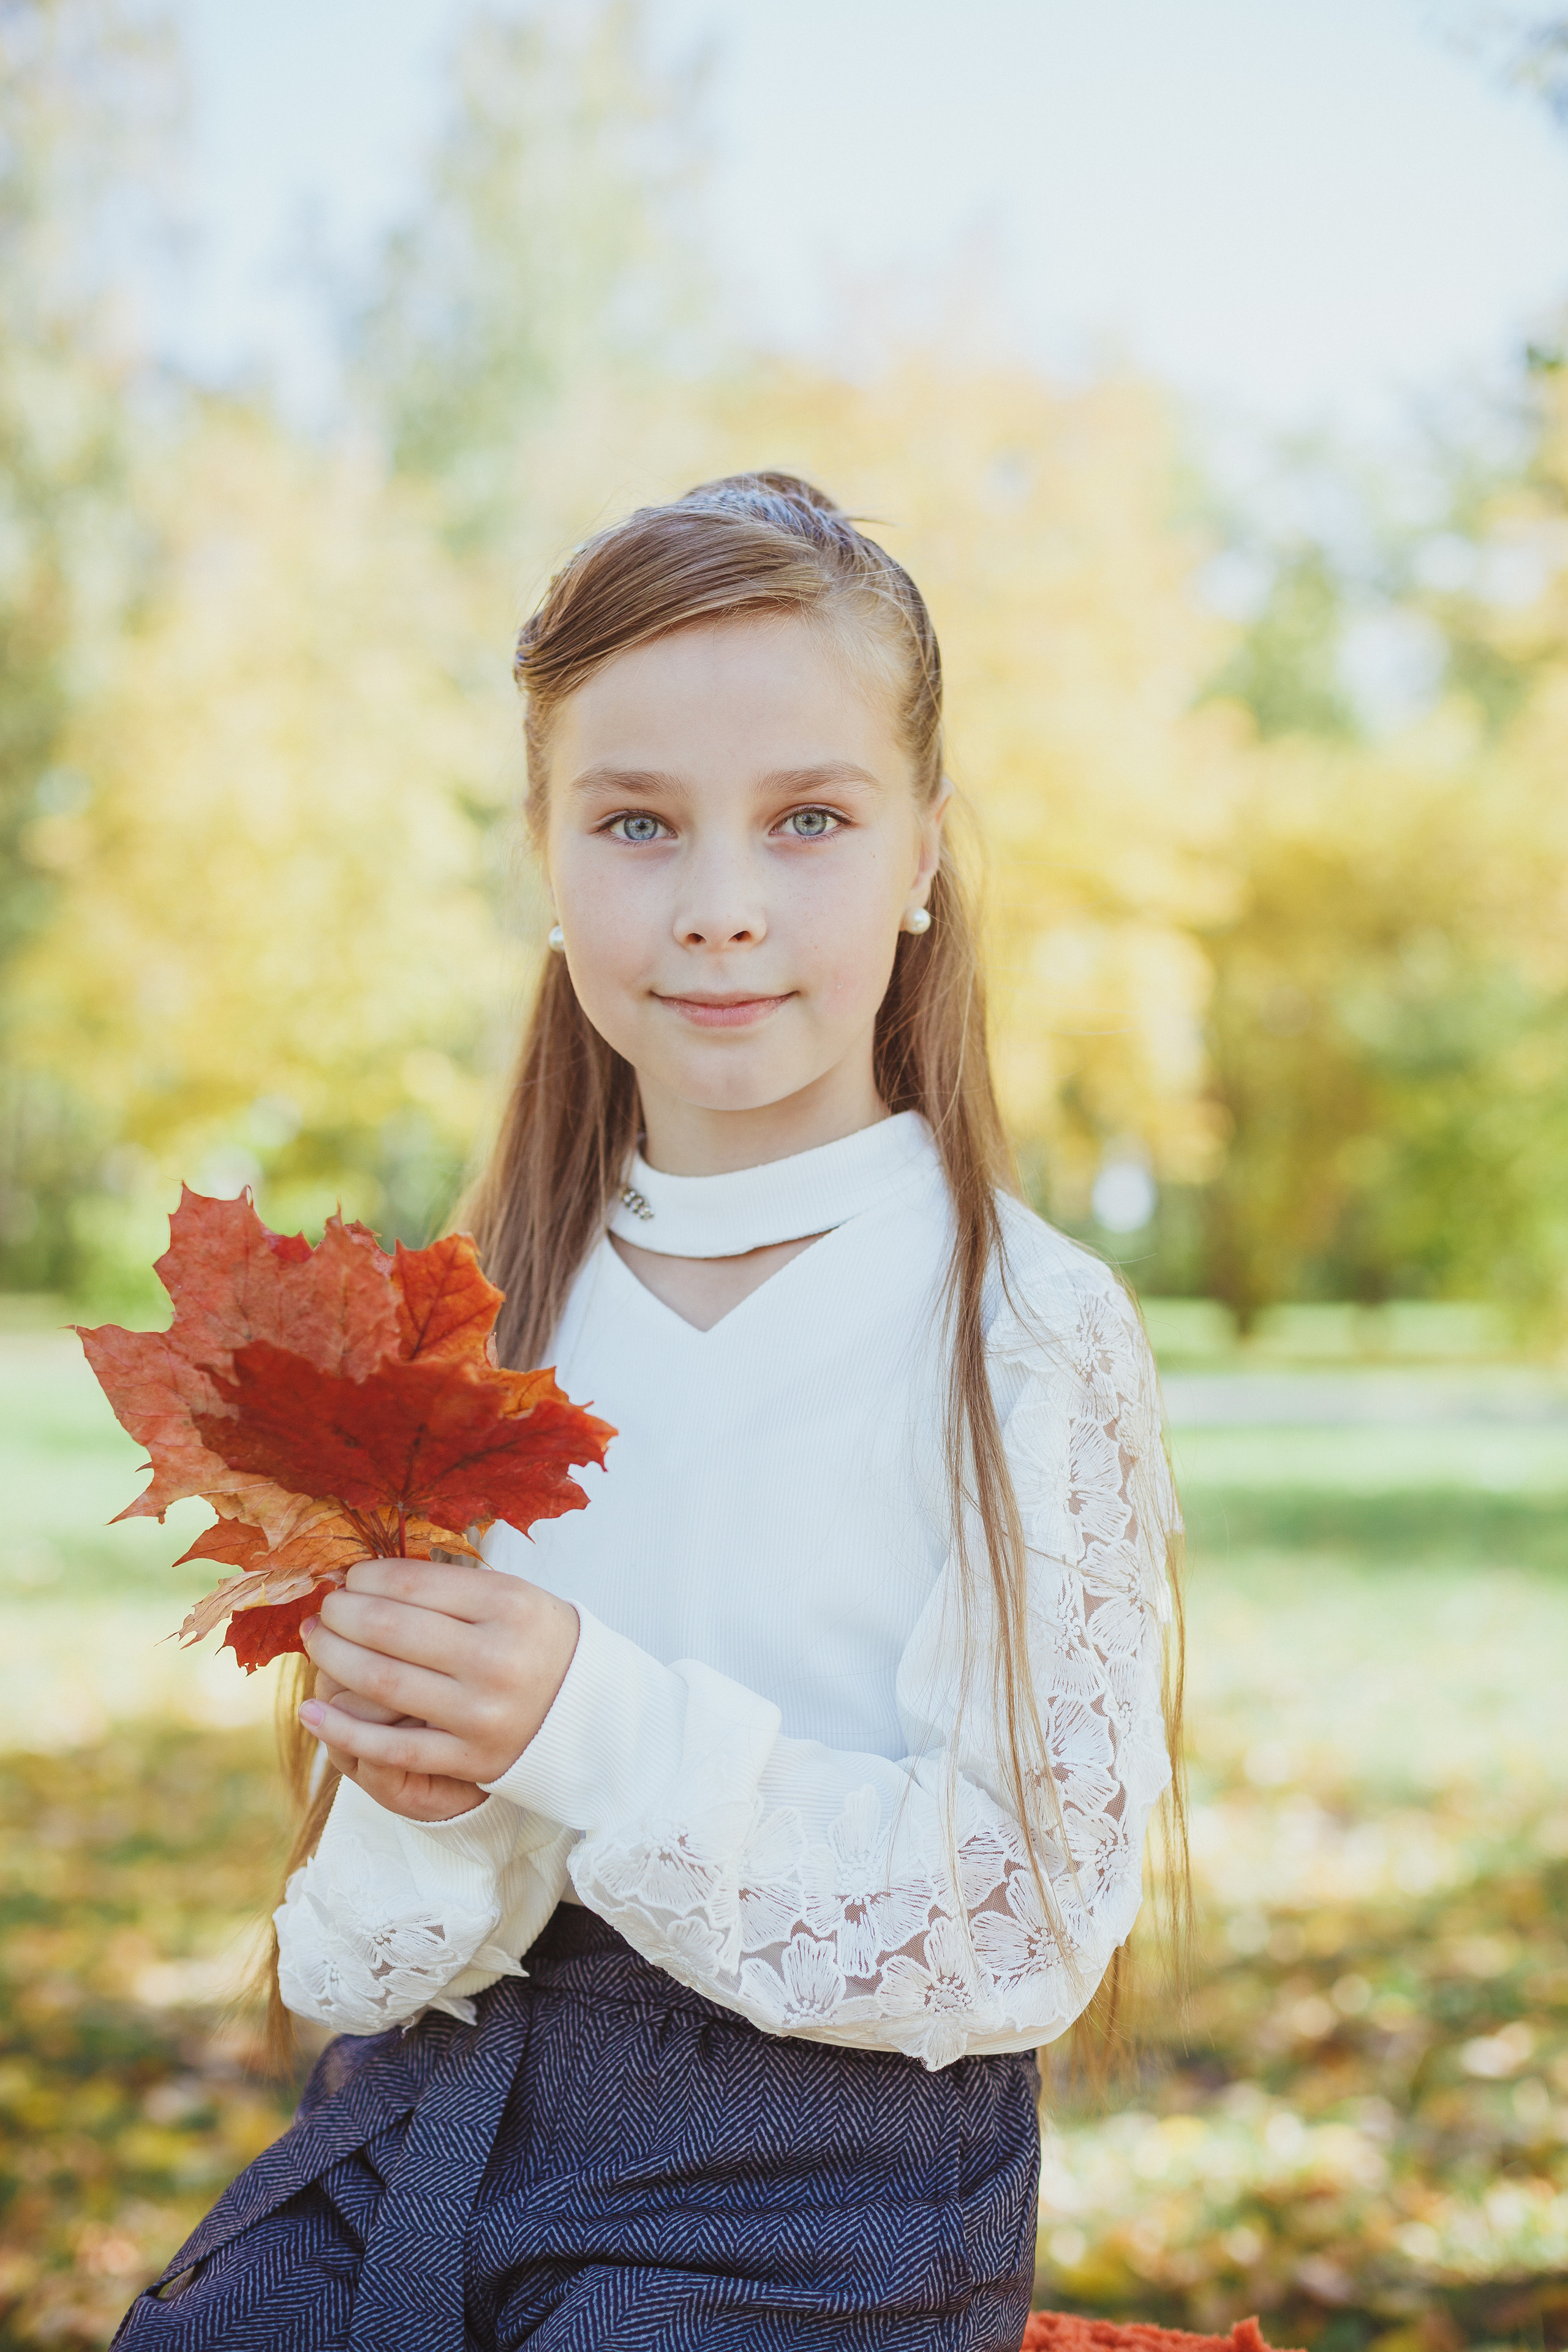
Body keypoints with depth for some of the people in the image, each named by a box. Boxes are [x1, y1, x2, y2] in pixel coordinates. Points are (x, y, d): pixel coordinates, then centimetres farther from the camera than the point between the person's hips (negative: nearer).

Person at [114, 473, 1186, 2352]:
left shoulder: (1031, 1333, -8)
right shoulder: (494, 1310, 3)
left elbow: (1029, 1923, -12)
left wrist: (593, 1730, -23)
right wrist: (434, 1799, -18)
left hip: (821, 2159, -3)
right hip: (429, 2107, 4)